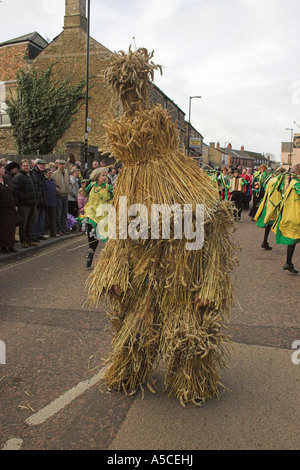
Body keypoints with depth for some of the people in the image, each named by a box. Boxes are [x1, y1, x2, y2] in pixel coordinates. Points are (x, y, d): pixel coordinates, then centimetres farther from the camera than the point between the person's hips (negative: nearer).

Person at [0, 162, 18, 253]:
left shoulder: (7, 179, 12)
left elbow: (13, 193, 16)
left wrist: (15, 205, 11)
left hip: (11, 208, 6)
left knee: (11, 227, 8)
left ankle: (10, 245, 17)